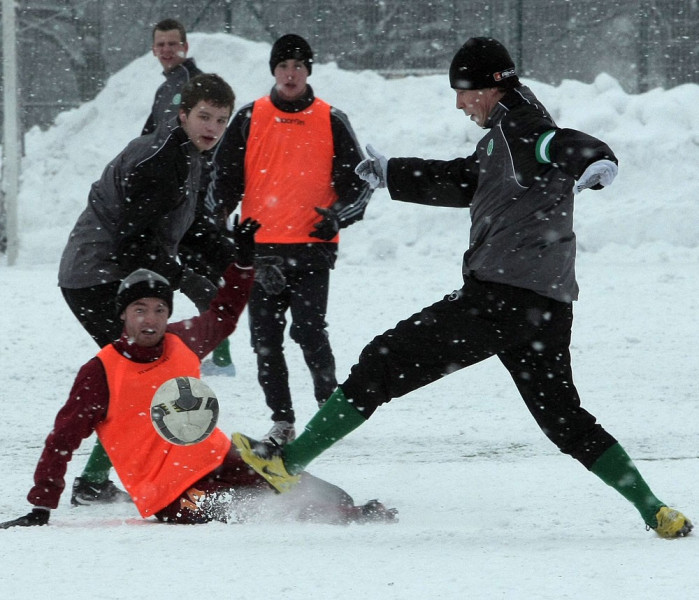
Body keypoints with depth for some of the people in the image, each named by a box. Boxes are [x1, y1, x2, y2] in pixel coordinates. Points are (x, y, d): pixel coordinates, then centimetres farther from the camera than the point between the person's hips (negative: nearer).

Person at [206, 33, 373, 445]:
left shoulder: (331, 122, 5)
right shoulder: (249, 120, 8)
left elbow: (358, 180, 8)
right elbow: (225, 178, 12)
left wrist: (340, 215, -9)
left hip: (312, 246, -2)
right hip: (260, 246, 2)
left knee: (309, 331, -14)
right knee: (265, 338, 2)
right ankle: (282, 421, 12)